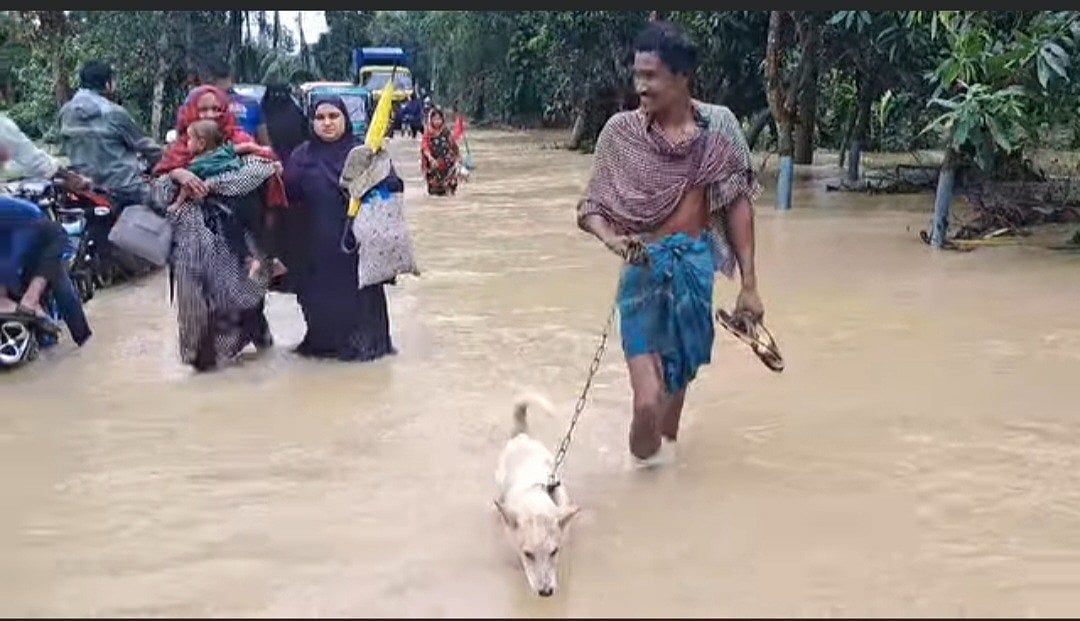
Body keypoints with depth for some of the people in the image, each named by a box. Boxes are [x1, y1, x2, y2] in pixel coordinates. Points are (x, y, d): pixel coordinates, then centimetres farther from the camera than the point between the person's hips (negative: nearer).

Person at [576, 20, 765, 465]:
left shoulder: (719, 127, -3)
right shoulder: (621, 131, -6)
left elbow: (738, 205, 2)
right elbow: (592, 207, -1)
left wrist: (748, 283, 0)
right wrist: (610, 237, -24)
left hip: (697, 267, 2)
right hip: (645, 270, -2)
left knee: (680, 370, 20)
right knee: (648, 402, -13)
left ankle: (665, 449, 44)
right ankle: (644, 455, 16)